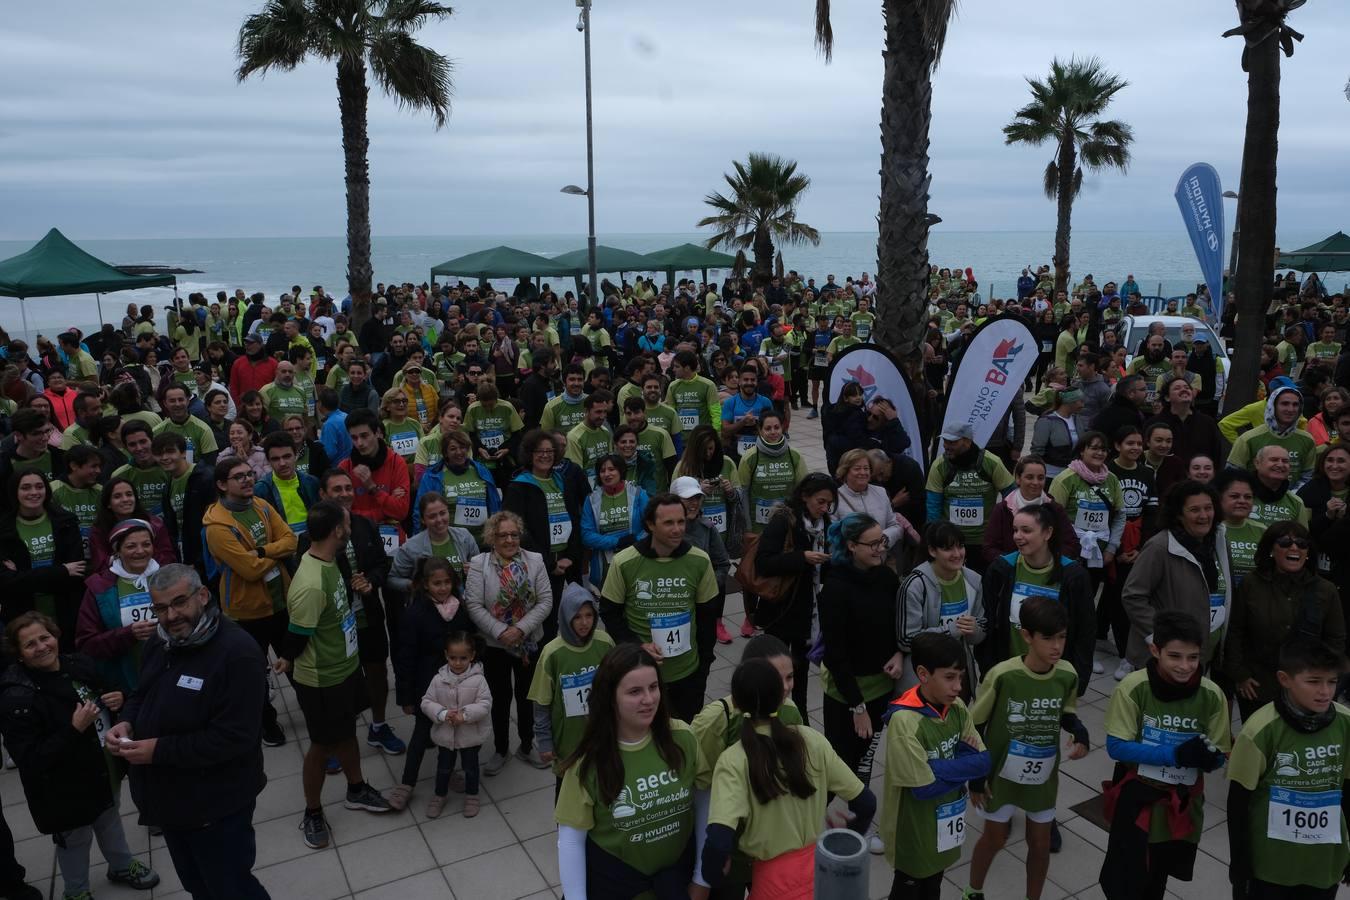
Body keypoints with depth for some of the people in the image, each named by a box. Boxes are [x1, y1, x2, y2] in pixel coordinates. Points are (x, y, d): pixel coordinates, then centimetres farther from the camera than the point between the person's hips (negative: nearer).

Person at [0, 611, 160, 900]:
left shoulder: (79, 664, -9)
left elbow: (105, 697, 11)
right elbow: (31, 760, -27)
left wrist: (118, 699, -12)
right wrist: (74, 729, -33)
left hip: (101, 766, 6)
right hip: (63, 786, -6)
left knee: (109, 819, 27)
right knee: (76, 839, 15)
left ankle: (122, 867, 52)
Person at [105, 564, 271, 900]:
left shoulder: (236, 651, -26)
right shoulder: (159, 643, 2)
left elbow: (234, 737, -28)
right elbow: (142, 695, 17)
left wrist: (160, 750, -26)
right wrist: (127, 722, -5)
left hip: (217, 806, -8)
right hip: (170, 797, 8)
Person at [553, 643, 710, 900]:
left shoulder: (682, 738, -16)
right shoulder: (589, 762, -19)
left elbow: (705, 802, -5)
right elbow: (571, 840, -11)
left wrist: (703, 876, -2)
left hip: (679, 866, 1)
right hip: (612, 874, 0)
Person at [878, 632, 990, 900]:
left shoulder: (957, 708, -8)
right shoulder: (905, 722, -30)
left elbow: (983, 762, -10)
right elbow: (924, 788, -28)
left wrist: (936, 767, -23)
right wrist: (962, 764, -17)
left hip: (944, 822, 6)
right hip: (914, 827, -6)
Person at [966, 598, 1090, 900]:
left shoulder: (1068, 674, -15)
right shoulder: (1002, 675, -26)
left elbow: (1066, 714, 6)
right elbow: (975, 727, -14)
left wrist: (1080, 733, -17)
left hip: (1043, 775, 3)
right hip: (1002, 773, -3)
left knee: (1040, 842, 17)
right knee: (995, 837, 17)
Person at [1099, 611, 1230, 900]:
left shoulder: (1212, 696, -12)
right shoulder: (1133, 687, -20)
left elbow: (1218, 757, -4)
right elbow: (1117, 747, -18)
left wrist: (1203, 756, -28)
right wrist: (1176, 754, -28)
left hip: (1182, 803, 3)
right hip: (1136, 798, -3)